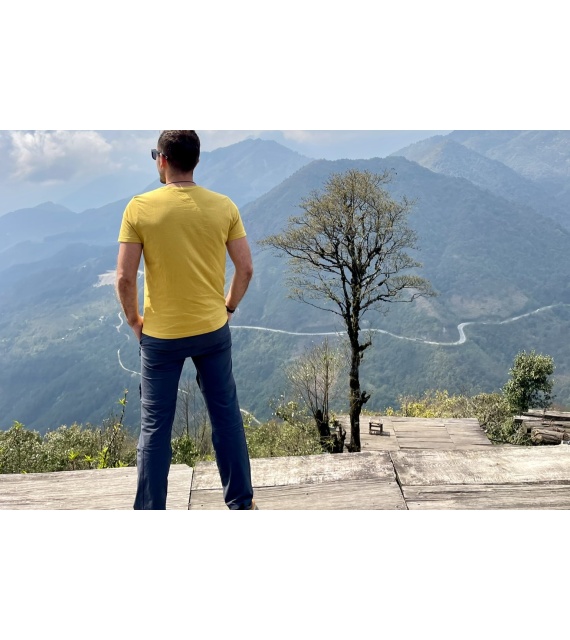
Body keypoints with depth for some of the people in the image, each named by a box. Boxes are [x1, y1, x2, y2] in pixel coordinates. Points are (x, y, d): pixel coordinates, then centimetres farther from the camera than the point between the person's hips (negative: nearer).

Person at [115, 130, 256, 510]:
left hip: (160, 335, -2)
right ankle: (242, 502, 26)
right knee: (227, 416, 15)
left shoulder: (140, 208, -10)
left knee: (155, 426, 10)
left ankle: (150, 510, 19)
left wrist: (134, 319, 5)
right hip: (213, 330, 2)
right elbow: (246, 268, -2)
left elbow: (125, 277, -11)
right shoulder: (223, 206, -4)